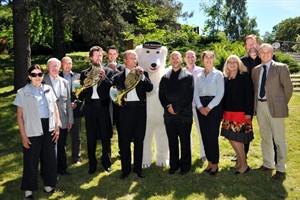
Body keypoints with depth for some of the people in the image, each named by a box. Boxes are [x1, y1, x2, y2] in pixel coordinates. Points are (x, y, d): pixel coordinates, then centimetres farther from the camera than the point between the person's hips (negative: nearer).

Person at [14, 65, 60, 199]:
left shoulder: (48, 89, 6)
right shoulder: (22, 92, -3)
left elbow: (55, 109, 10)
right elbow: (19, 116, -3)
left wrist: (57, 127, 2)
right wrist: (23, 135, -8)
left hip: (48, 129, 3)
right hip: (33, 130, -3)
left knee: (50, 158, 13)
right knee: (31, 160, 7)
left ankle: (48, 184, 31)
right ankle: (28, 189, 22)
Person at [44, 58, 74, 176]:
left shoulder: (65, 82, 10)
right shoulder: (43, 81, -3)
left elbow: (68, 101, 11)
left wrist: (70, 119, 8)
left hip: (63, 120, 4)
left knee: (62, 146, 13)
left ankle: (62, 168, 28)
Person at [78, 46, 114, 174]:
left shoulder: (108, 71, 6)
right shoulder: (84, 73, 11)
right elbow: (81, 92, 8)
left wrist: (104, 78, -19)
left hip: (103, 106, -1)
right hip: (90, 106, 1)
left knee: (105, 136, 5)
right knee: (91, 137, 6)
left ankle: (106, 163, 20)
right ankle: (92, 165, 17)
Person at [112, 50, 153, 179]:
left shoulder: (142, 73, 11)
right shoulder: (118, 77, 7)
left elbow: (150, 88, -5)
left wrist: (142, 76, -14)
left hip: (140, 109, 1)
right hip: (125, 110, -1)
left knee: (139, 141, 8)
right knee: (124, 141, 3)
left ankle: (138, 168, 21)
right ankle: (125, 169, 17)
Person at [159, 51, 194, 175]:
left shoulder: (188, 76, 2)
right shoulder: (165, 77, 13)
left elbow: (188, 96, -7)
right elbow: (161, 95, 7)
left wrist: (176, 108, -11)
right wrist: (168, 108, -8)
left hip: (184, 115, -3)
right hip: (169, 115, 3)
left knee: (185, 141, 5)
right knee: (172, 141, 10)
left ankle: (185, 165, 17)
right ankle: (174, 165, 21)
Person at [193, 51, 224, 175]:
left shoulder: (218, 74, 1)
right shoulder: (199, 75, 13)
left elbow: (220, 93, -5)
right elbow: (196, 93, 8)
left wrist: (209, 107, -13)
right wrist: (200, 106, -8)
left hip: (214, 105, -4)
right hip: (201, 106, 4)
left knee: (212, 135, -7)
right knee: (204, 135, 6)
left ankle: (215, 164, 6)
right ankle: (209, 162, 17)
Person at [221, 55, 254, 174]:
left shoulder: (245, 76, -4)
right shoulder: (225, 78, 10)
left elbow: (249, 94, -9)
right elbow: (224, 95, 11)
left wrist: (248, 112, -15)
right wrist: (222, 111, 7)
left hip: (241, 112, -6)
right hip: (228, 112, 6)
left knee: (236, 138, -7)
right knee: (231, 138, 8)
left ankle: (244, 165, 9)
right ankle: (239, 161, 23)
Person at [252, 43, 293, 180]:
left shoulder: (281, 68, -5)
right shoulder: (256, 70, 10)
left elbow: (288, 87, -4)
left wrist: (283, 103, 1)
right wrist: (255, 104, 5)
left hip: (274, 106, -5)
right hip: (259, 105, 5)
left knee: (279, 139, 0)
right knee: (265, 137, 16)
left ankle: (280, 169, 10)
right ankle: (268, 164, 31)